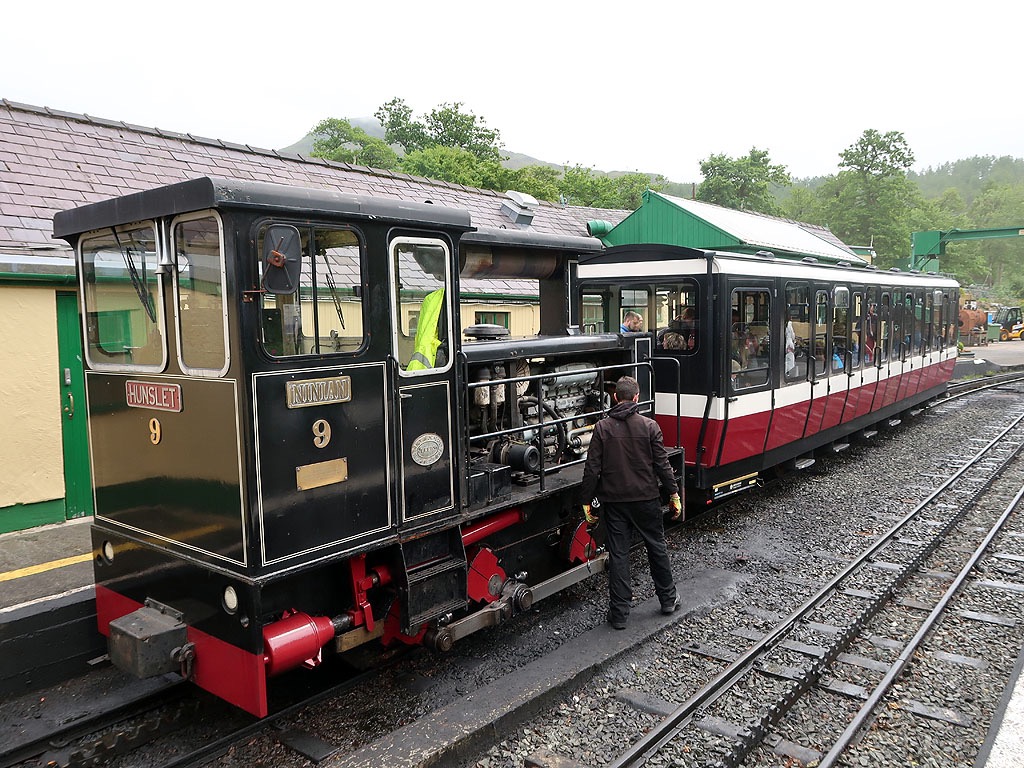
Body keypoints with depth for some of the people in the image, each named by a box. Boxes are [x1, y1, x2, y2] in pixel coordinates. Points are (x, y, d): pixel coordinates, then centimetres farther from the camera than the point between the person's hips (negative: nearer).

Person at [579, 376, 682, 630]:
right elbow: (662, 464, -6)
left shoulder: (602, 428, -5)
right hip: (646, 499, 0)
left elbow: (592, 468, -6)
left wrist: (586, 501, 1)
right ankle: (668, 599, 32)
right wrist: (674, 494, 4)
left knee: (618, 554, 6)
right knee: (657, 546, 17)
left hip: (614, 501, 0)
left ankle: (619, 613, 10)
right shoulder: (649, 426, -6)